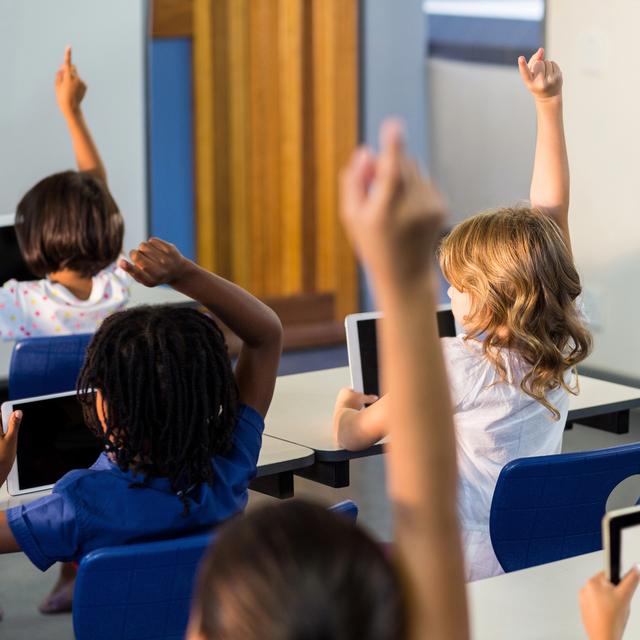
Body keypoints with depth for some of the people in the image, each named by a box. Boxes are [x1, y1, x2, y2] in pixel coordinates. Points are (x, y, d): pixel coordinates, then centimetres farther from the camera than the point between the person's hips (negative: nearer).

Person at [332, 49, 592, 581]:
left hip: (468, 575, -7)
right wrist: (550, 104, 5)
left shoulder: (454, 365, -19)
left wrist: (345, 406, 17)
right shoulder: (561, 347, -5)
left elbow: (353, 436, -7)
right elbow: (551, 213, 3)